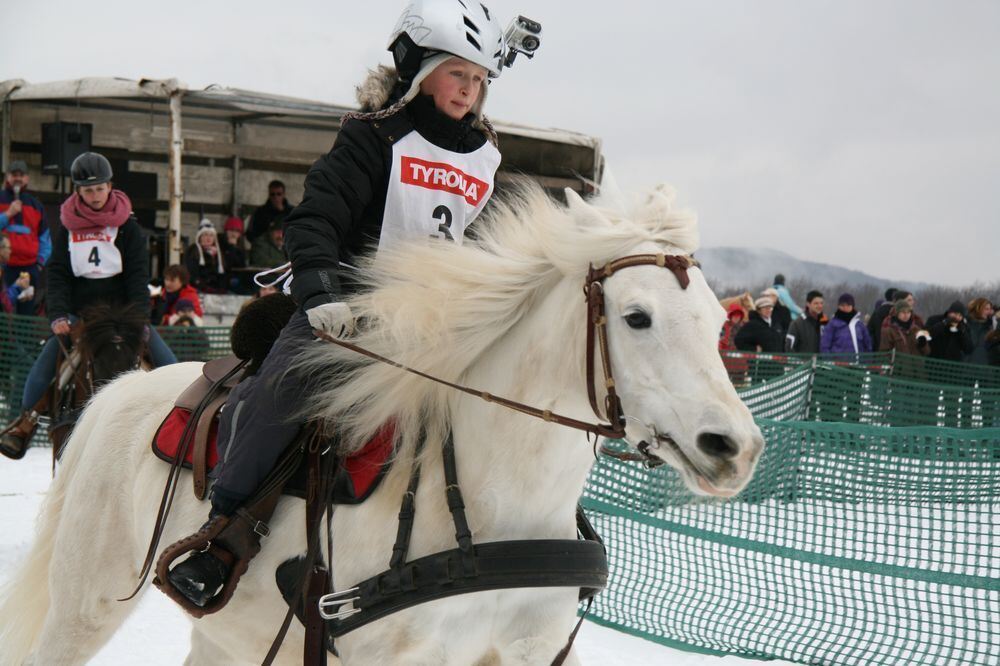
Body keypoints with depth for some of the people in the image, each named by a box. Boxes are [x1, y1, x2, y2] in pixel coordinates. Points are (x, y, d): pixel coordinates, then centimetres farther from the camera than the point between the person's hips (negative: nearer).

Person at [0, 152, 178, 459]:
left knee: (164, 359, -16)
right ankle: (27, 418, -6)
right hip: (79, 312, 1)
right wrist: (58, 316, -13)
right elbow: (58, 274, 1)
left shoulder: (127, 226, -1)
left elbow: (138, 275, -5)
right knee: (47, 356, -16)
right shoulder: (68, 227, 3)